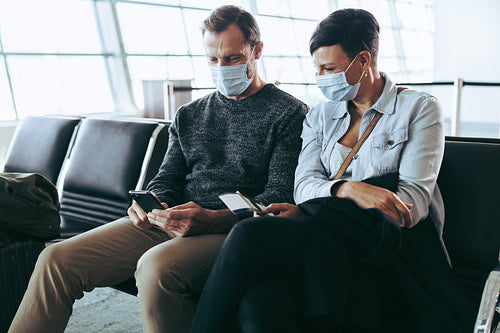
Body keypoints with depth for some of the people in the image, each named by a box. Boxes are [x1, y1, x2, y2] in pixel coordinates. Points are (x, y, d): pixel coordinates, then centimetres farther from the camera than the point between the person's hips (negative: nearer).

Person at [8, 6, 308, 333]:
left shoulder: (290, 114, 0)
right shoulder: (189, 115, 18)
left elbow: (281, 198, -9)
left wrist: (211, 219, -24)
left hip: (234, 229, -5)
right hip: (171, 221, 6)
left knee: (156, 265, -36)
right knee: (57, 260, -9)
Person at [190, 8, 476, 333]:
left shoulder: (420, 108, 6)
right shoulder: (320, 116, 20)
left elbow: (414, 197, -6)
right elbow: (305, 183, 7)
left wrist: (308, 211, -16)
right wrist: (348, 189, -18)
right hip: (324, 240, 4)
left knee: (250, 233, -27)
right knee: (257, 306, -34)